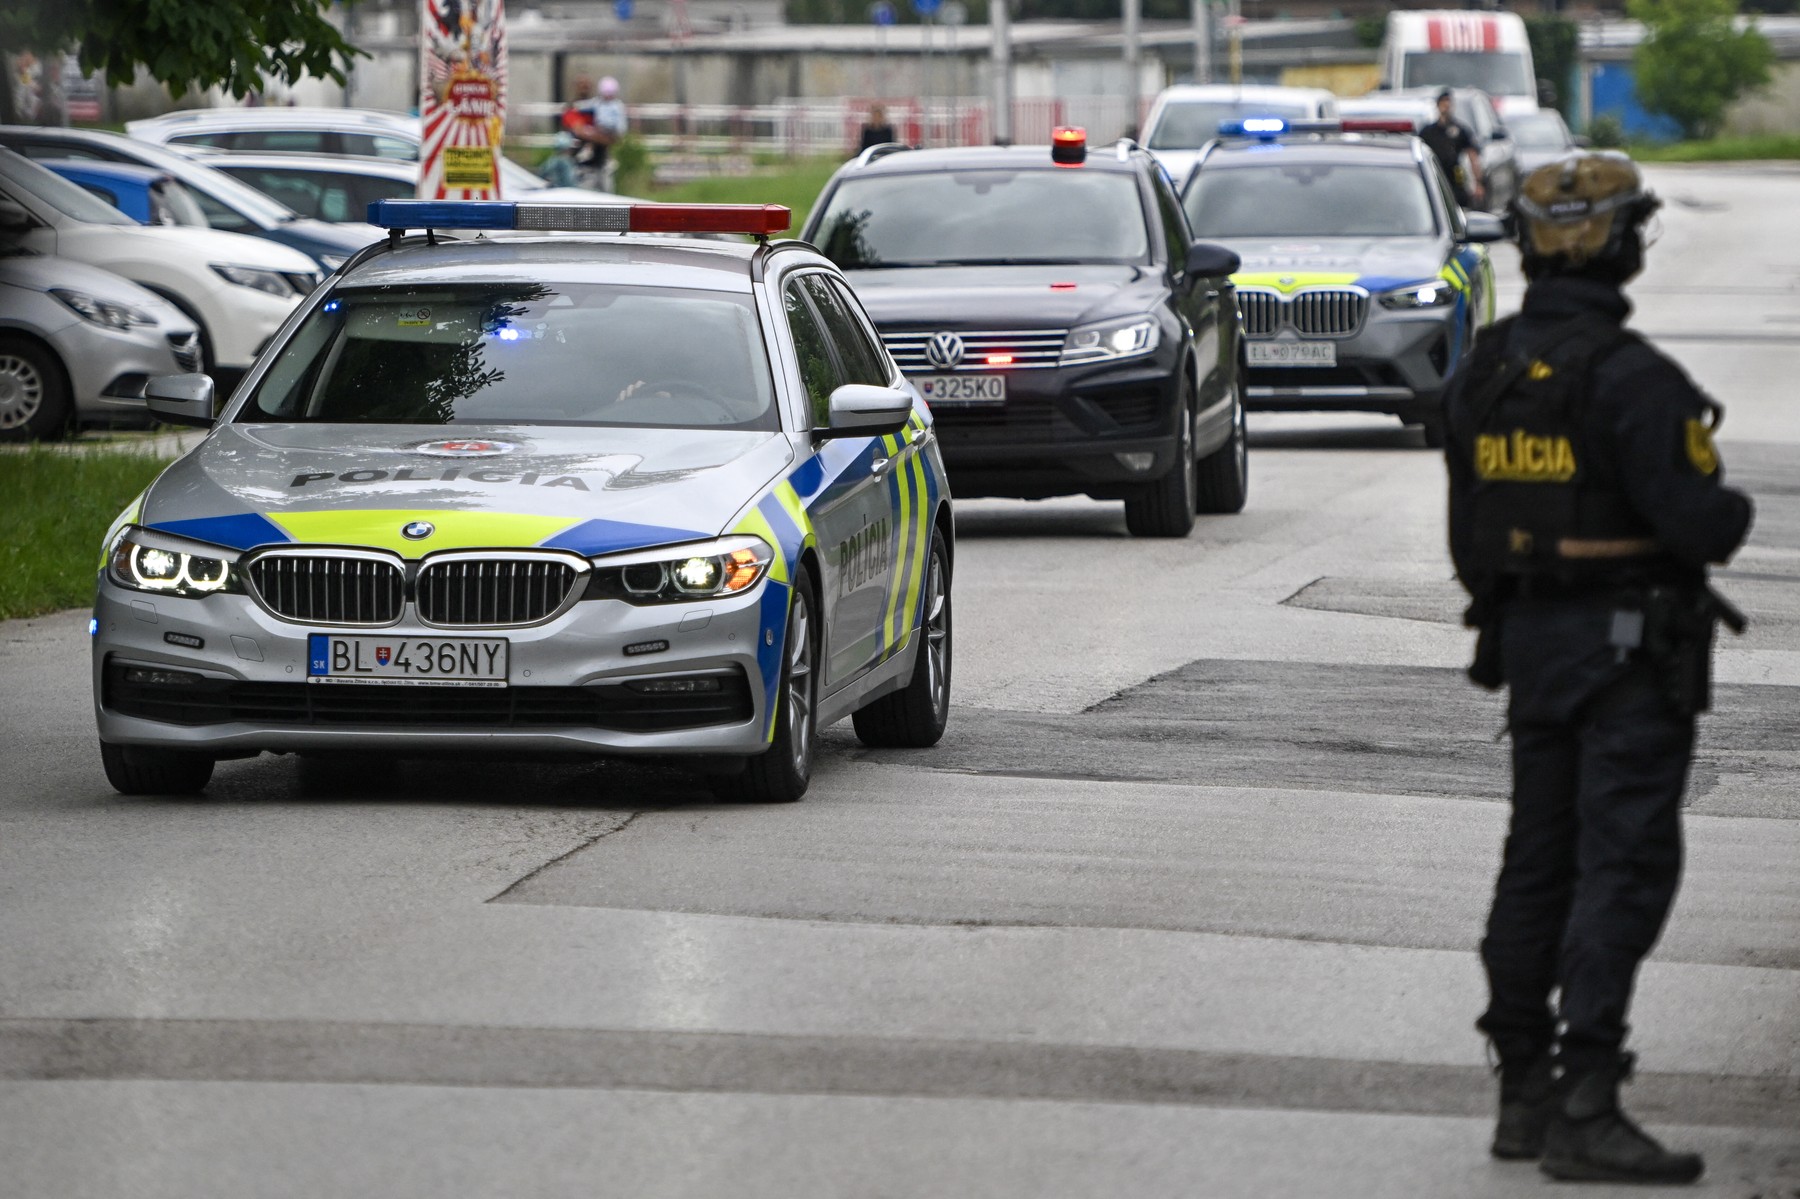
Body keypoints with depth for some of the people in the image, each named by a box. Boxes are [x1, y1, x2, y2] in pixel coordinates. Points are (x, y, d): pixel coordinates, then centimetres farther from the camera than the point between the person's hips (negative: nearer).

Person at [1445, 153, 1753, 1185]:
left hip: (1527, 638, 8)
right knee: (1623, 868, -8)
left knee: (1538, 864, 14)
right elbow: (1698, 521, -20)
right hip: (1629, 647, -8)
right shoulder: (1630, 376, -18)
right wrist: (1734, 510, 2)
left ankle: (1526, 1094, 19)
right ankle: (1583, 1107, -13)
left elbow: (1469, 532, 13)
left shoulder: (1486, 370, 7)